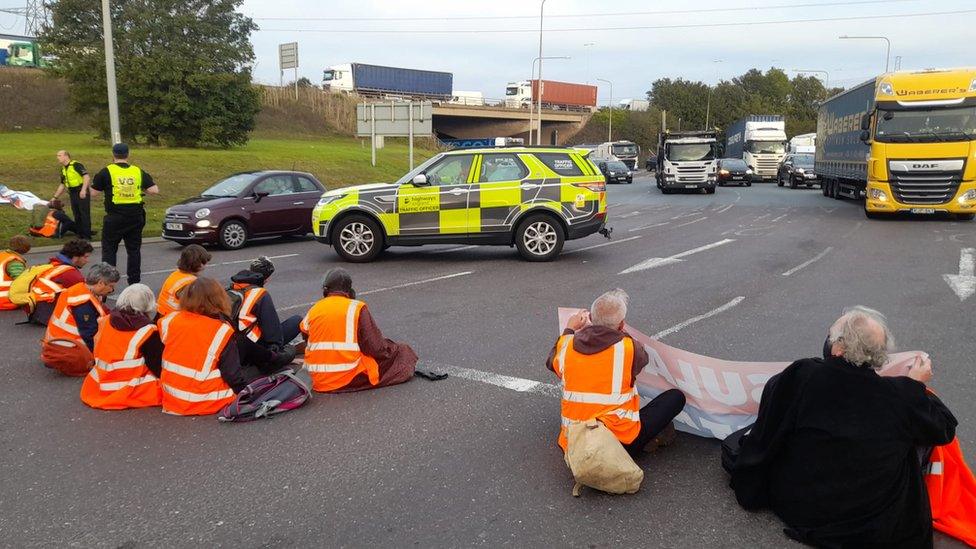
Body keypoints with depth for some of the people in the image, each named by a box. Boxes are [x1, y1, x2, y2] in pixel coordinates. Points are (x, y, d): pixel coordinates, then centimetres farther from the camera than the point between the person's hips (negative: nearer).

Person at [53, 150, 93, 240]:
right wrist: (55, 197, 23)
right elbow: (62, 185, 24)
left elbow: (87, 177, -19)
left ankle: (87, 236, -2)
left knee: (85, 215, -5)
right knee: (76, 216, 10)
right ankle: (79, 234, 16)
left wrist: (83, 190, -28)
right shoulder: (63, 170, 16)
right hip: (72, 194, 8)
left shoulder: (76, 165, -10)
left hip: (82, 193, -8)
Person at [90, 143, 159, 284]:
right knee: (134, 249, 12)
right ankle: (134, 281, 15)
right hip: (135, 216, 3)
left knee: (109, 249, 7)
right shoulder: (138, 171, 3)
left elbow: (94, 192, -1)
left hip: (114, 217, -3)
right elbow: (154, 190, -1)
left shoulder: (107, 172, -4)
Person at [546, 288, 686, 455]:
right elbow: (642, 358, 11)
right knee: (676, 397, 7)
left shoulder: (566, 347, -4)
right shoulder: (627, 347, -14)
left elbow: (552, 362, 21)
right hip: (619, 443, -4)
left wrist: (569, 330, 32)